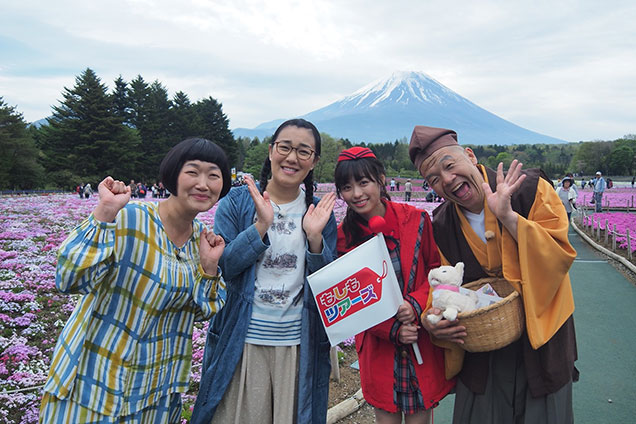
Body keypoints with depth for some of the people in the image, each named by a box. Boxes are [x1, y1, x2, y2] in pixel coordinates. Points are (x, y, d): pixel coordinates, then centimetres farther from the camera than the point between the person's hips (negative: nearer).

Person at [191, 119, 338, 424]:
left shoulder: (320, 213, 4)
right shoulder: (237, 202, -1)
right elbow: (219, 268, -9)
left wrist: (315, 237, -16)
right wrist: (261, 226, -21)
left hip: (299, 344, 2)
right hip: (242, 339, -1)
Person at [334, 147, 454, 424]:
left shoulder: (416, 220, -7)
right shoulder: (344, 236, -5)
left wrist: (415, 303, -19)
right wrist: (392, 329, -16)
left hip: (423, 344, 0)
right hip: (378, 347, 1)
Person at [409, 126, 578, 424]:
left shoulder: (531, 189, -14)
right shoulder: (442, 226, -5)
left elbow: (560, 256, -21)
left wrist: (508, 217, -30)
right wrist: (434, 320, -22)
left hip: (540, 338, -2)